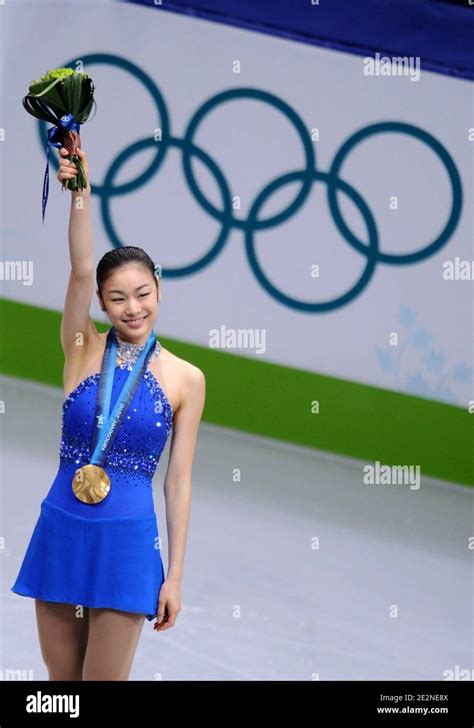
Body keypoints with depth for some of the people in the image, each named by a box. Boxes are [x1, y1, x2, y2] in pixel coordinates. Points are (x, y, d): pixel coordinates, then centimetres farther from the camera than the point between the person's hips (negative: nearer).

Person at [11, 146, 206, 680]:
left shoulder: (186, 379, 0)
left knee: (104, 678, 1)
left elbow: (178, 481, 1)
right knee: (60, 676, 9)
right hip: (59, 530, 2)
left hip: (127, 540, -2)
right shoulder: (83, 351, 2)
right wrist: (80, 190, -27)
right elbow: (80, 270, -14)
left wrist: (174, 576, -2)